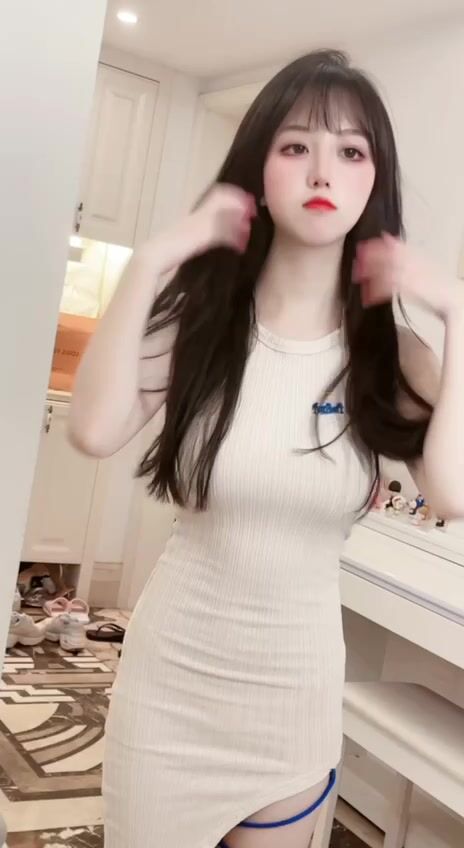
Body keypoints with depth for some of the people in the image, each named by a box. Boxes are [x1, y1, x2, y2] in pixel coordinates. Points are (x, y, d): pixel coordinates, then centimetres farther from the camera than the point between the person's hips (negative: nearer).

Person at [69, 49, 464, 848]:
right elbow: (94, 431, -26)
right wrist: (151, 261, -26)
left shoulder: (389, 349, -7)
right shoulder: (200, 314, -10)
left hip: (298, 687, 1)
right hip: (173, 671, -1)